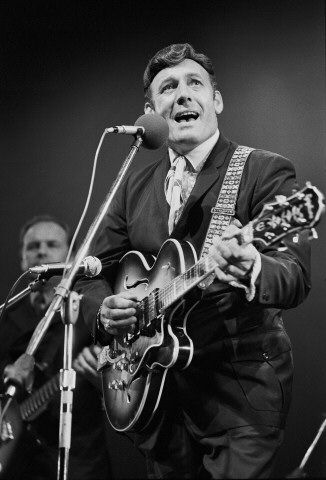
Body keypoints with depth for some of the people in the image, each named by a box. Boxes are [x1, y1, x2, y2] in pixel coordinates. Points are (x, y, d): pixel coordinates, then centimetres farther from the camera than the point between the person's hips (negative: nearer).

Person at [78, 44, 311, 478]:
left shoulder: (266, 172, -6)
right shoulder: (135, 186, 12)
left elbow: (296, 278, -18)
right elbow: (96, 273, 14)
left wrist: (252, 270, -41)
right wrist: (104, 310, -10)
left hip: (241, 391, -5)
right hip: (156, 389, 5)